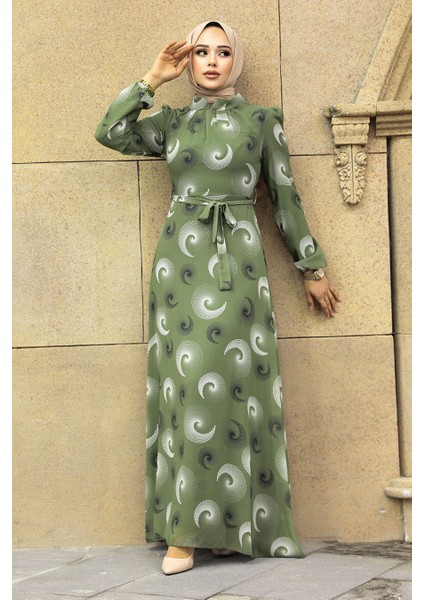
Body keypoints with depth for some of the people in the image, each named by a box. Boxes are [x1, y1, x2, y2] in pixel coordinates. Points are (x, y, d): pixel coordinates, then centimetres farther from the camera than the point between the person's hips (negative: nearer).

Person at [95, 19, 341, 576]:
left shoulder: (260, 120, 9)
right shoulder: (172, 121, 15)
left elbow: (285, 197, 10)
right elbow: (110, 132, 5)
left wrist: (312, 269, 11)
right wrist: (152, 79, 7)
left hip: (236, 262, -2)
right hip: (179, 262, 2)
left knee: (231, 386, -7)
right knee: (184, 386, -4)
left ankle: (235, 521, 2)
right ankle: (184, 529, -3)